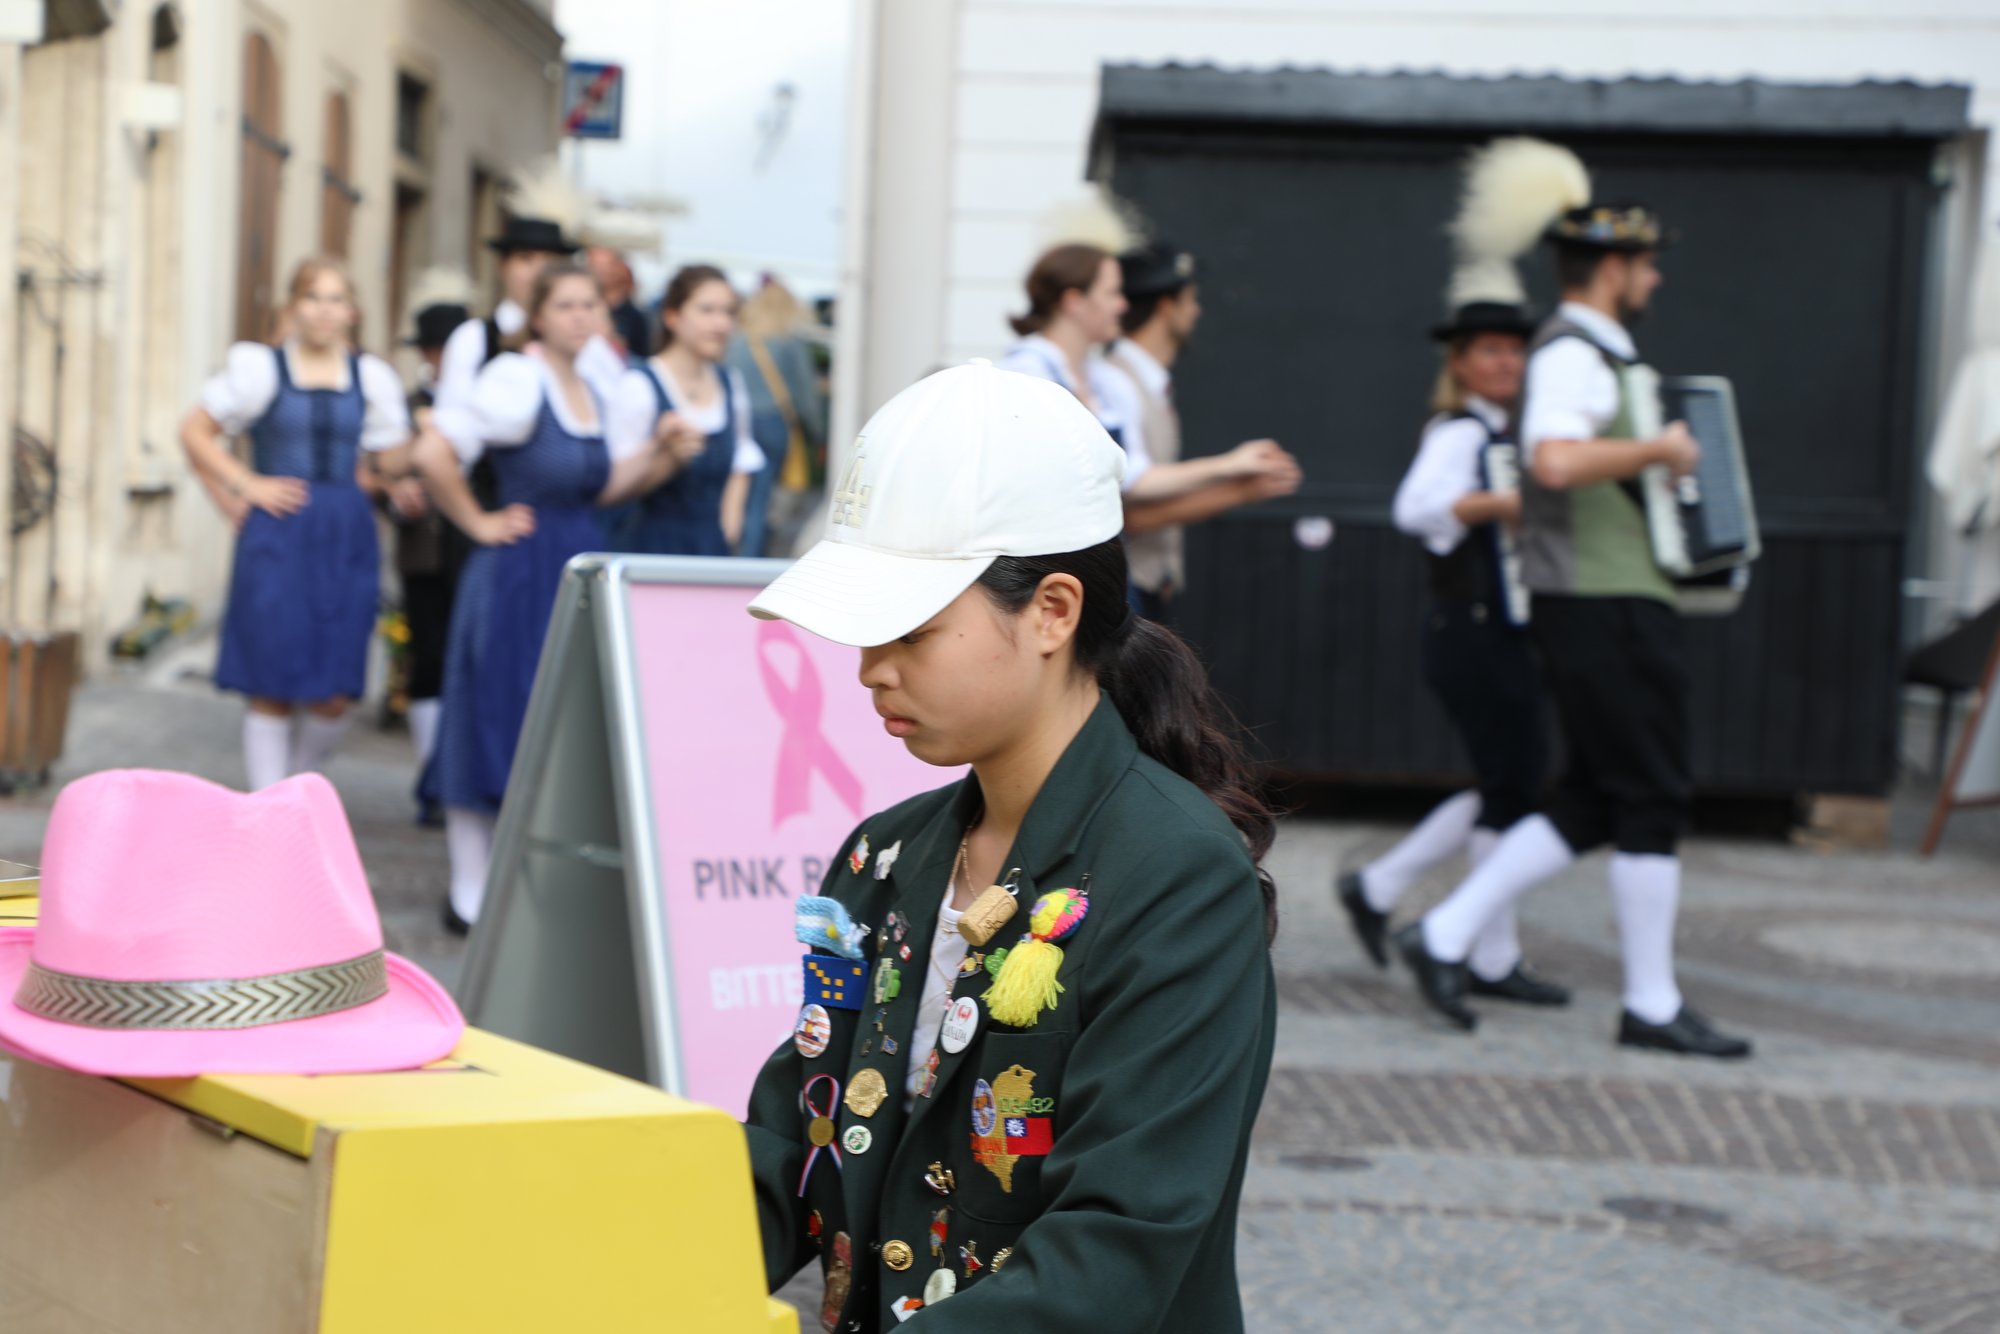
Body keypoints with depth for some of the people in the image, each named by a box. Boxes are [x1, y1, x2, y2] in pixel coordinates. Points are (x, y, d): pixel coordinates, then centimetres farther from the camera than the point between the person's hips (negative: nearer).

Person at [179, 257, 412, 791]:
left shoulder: (372, 377, 11)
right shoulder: (260, 367, 2)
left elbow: (393, 461, 16)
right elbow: (195, 432, 6)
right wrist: (244, 487, -1)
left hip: (346, 541, 3)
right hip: (276, 540, -3)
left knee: (334, 696, 1)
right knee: (272, 691, 0)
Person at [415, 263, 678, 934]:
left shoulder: (593, 386, 10)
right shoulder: (518, 380, -15)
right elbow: (432, 453, -22)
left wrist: (657, 453, 4)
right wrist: (479, 522, -13)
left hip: (577, 573, 8)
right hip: (519, 575, -8)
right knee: (497, 723, 1)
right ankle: (472, 897, 12)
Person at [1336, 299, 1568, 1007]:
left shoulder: (1502, 436, 17)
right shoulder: (1457, 433, -12)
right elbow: (1416, 508, -31)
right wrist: (1501, 503, -42)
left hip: (1503, 633, 10)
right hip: (1471, 629, -10)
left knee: (1512, 785, 14)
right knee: (1512, 791, -4)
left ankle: (1376, 886, 21)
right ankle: (1494, 961, 7)